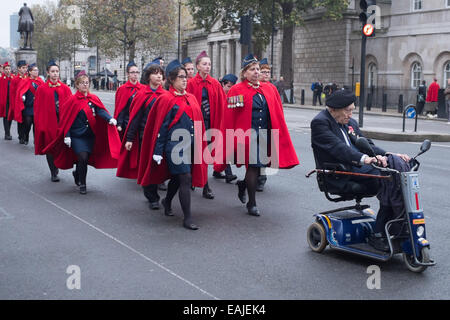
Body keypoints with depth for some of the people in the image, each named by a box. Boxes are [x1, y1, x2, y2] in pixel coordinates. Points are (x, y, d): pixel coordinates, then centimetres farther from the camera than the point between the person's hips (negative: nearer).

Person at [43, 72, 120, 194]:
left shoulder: (94, 99, 4)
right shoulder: (73, 100, -6)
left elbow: (101, 111, -12)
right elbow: (66, 119, -5)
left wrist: (110, 119, -33)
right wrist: (67, 136, -12)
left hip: (90, 135, 4)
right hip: (77, 135, -4)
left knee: (85, 159, 9)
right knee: (83, 158, -16)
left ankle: (77, 174, 42)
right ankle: (82, 184, 2)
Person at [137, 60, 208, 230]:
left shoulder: (191, 98, 12)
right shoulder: (166, 99, -7)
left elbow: (198, 122, 16)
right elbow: (160, 126, -8)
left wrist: (200, 145, 13)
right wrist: (158, 151, -10)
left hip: (189, 144, 7)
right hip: (175, 144, -7)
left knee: (177, 177, 19)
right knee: (186, 178, -10)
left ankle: (167, 202, 45)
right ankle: (187, 218, -4)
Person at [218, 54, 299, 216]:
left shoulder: (268, 89, 12)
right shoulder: (236, 90, -4)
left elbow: (277, 114, 13)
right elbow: (229, 118, -6)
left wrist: (280, 134, 7)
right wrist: (232, 140, -10)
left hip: (265, 136, 5)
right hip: (248, 135, -5)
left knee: (258, 166, 9)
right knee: (253, 166, -5)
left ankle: (243, 185, 39)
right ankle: (252, 203, 9)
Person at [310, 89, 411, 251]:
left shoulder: (350, 123, 22)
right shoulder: (320, 122, -7)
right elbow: (337, 147, -22)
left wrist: (388, 154, -1)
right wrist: (363, 158, -36)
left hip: (360, 167, 8)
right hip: (340, 176, -8)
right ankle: (377, 236, -19)